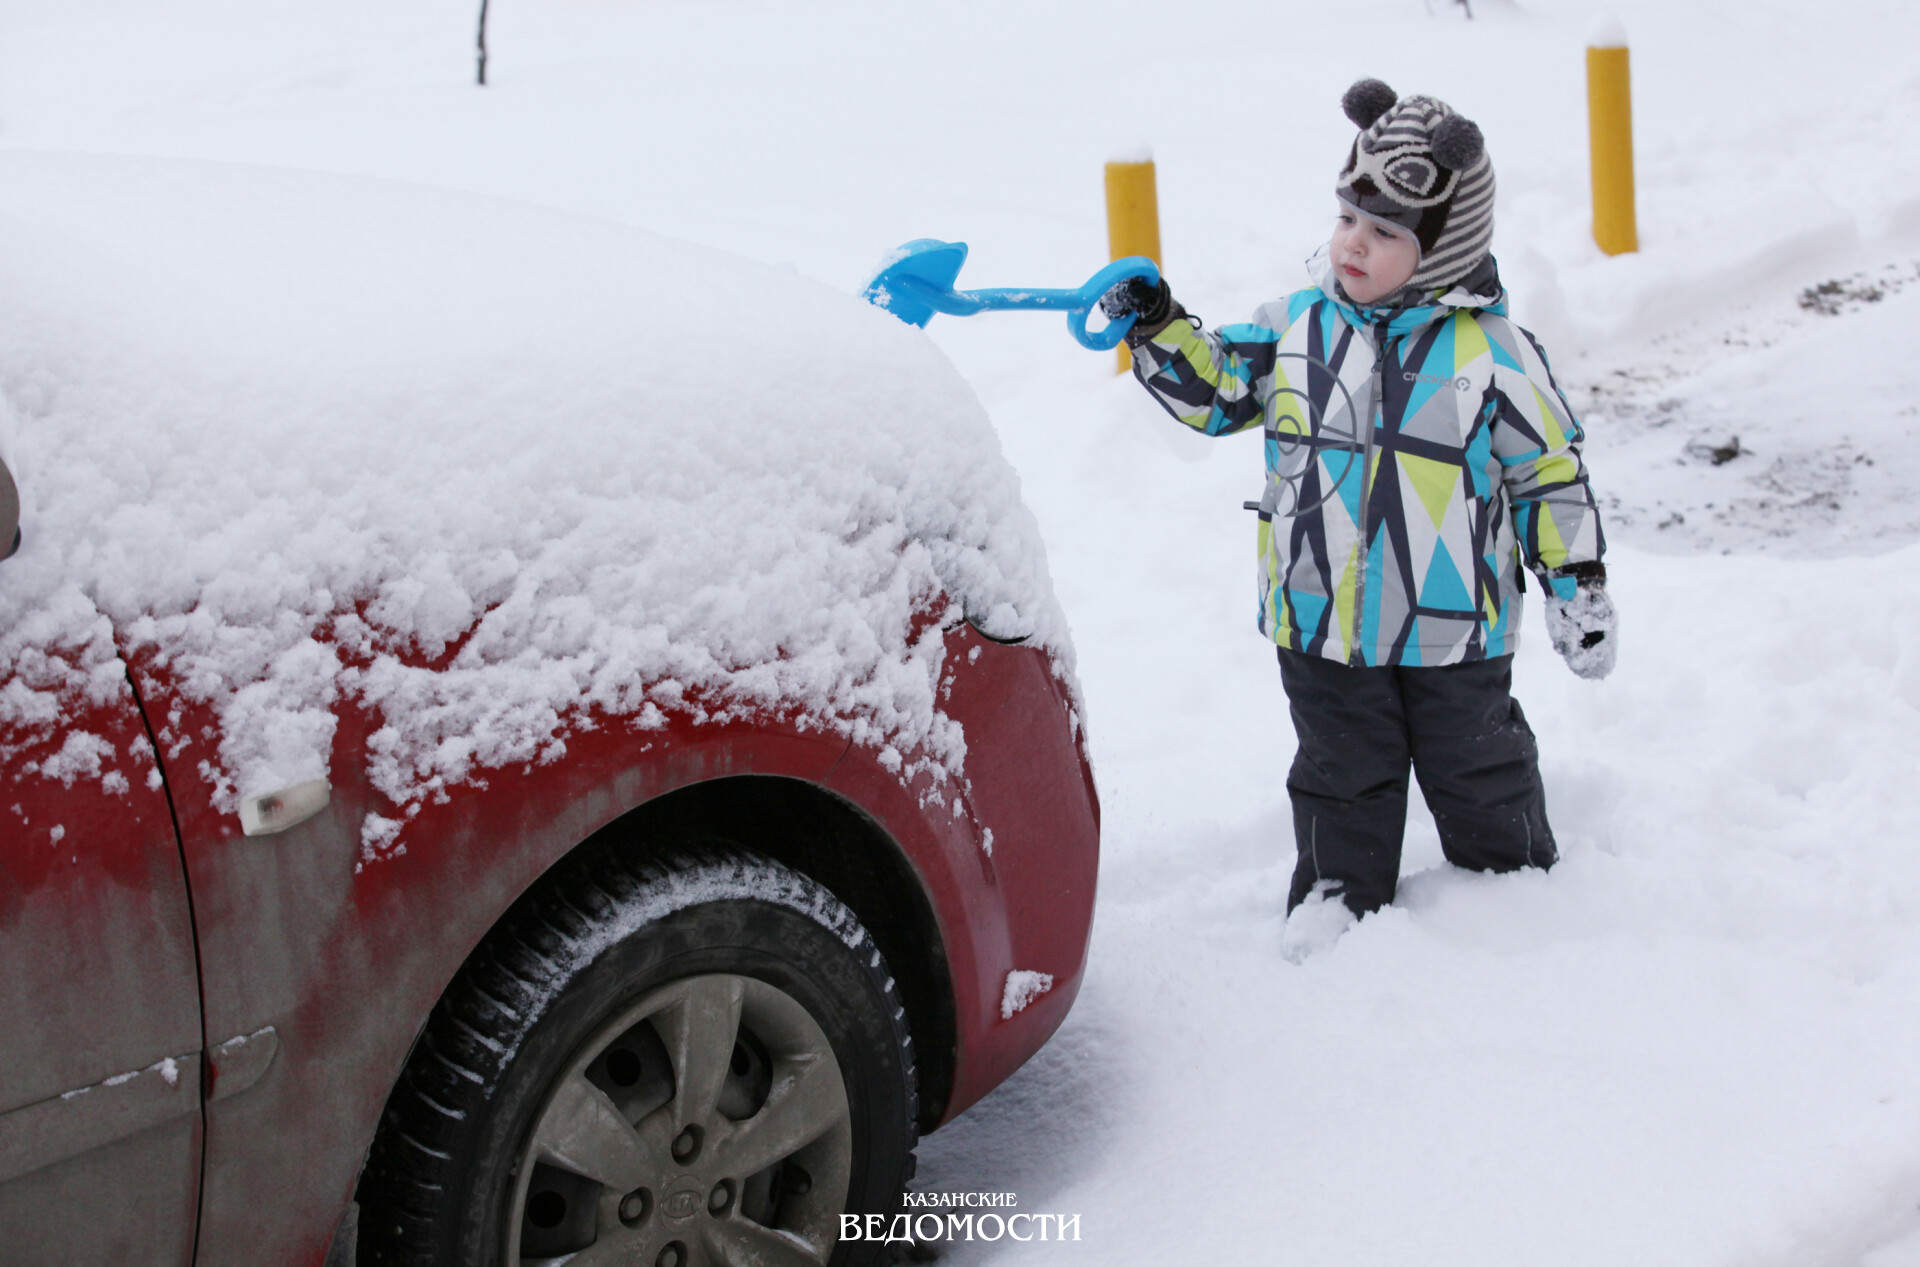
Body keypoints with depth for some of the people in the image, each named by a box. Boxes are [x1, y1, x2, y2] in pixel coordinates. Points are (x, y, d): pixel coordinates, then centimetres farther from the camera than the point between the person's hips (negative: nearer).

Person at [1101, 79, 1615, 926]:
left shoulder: (1493, 350, -9)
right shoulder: (1296, 324, -1)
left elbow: (1548, 474, -3)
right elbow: (1213, 391, 9)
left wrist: (1577, 587, -2)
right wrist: (1157, 327, -7)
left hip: (1451, 629, -2)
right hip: (1321, 624, 2)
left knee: (1478, 776, 16)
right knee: (1341, 779, 15)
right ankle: (1336, 907, 29)